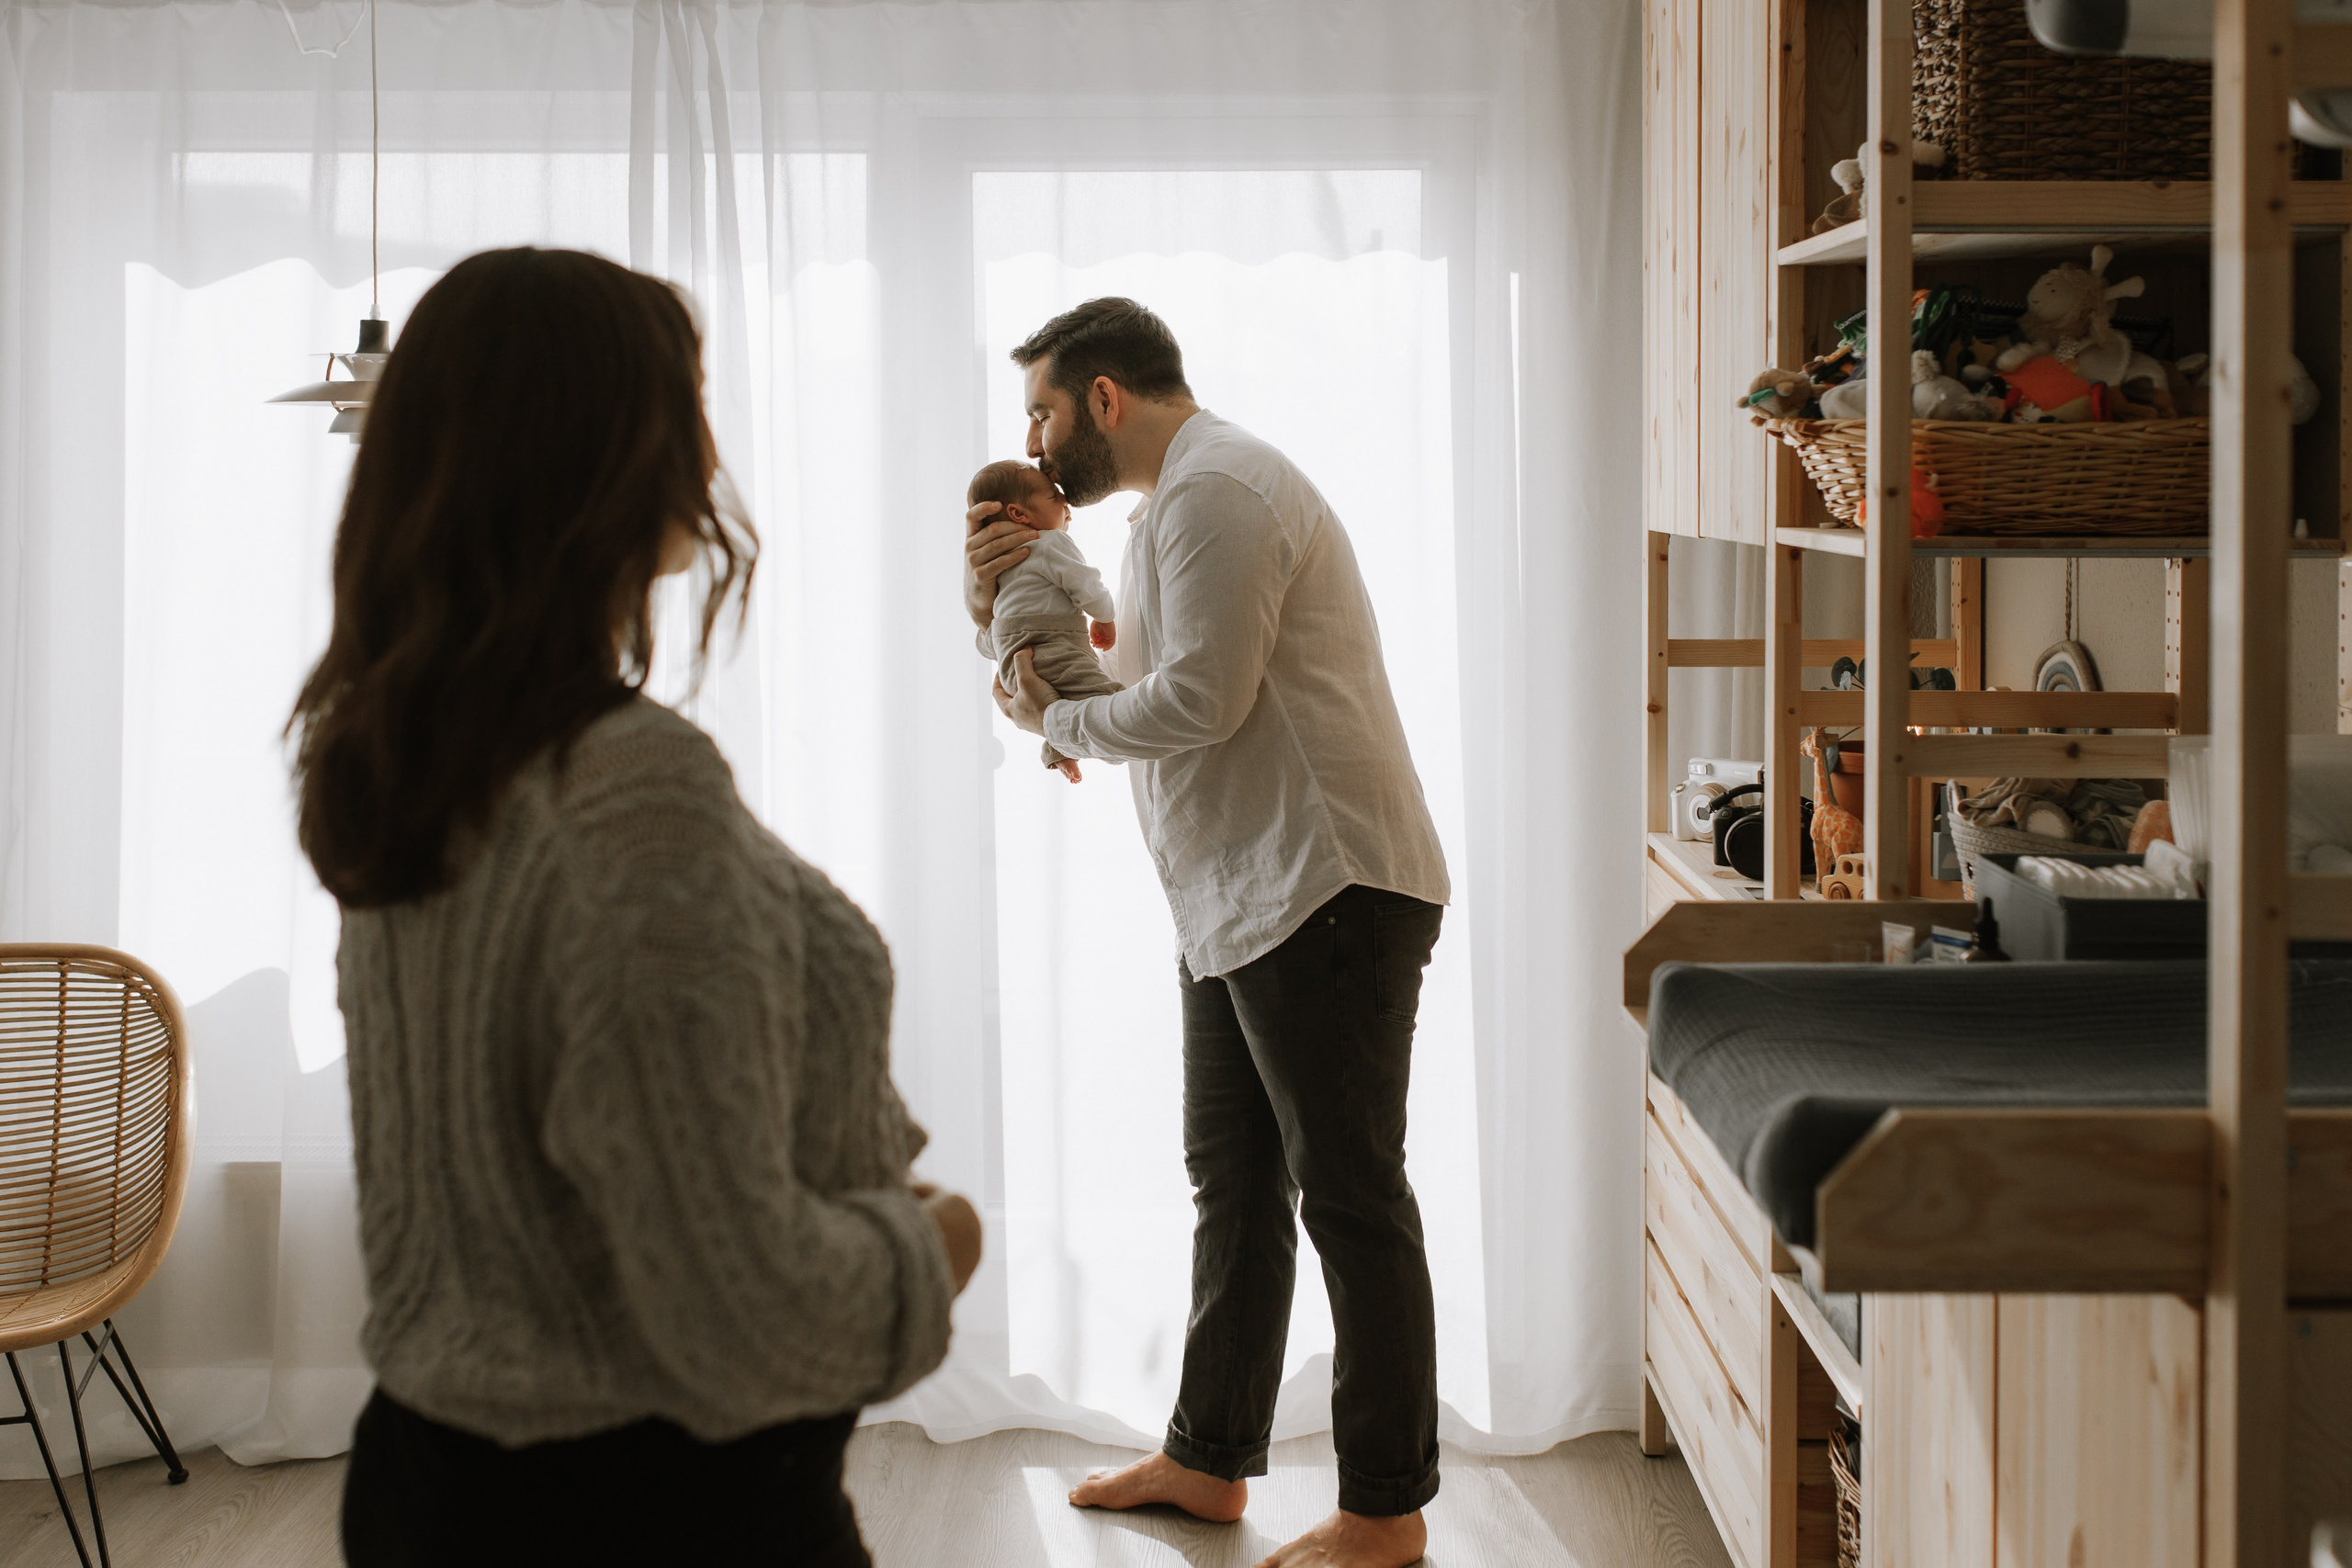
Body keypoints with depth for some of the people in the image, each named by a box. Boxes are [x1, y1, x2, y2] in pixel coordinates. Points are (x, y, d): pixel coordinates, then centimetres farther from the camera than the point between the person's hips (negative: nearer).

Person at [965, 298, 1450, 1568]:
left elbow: (1201, 698, -22)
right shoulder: (1174, 503, 20)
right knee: (1233, 1186, 18)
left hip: (1329, 891, -11)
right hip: (1236, 901, 11)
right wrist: (1003, 607, 7)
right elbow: (1114, 679, 23)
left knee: (1348, 1197, -5)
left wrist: (1055, 720, -6)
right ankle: (1210, 1458, 30)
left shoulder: (1217, 489, -14)